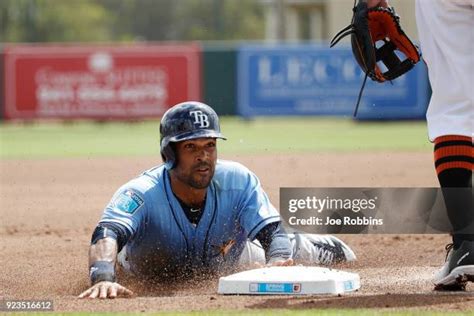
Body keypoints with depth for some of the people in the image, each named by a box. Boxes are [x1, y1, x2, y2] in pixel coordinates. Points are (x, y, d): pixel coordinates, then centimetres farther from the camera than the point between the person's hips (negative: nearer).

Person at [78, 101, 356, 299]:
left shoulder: (238, 181, -34)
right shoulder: (140, 194, -45)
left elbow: (273, 231, -36)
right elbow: (107, 235, -61)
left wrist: (278, 260, -62)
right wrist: (103, 279, -84)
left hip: (225, 263, 1)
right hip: (153, 275, -1)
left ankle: (322, 248, 56)